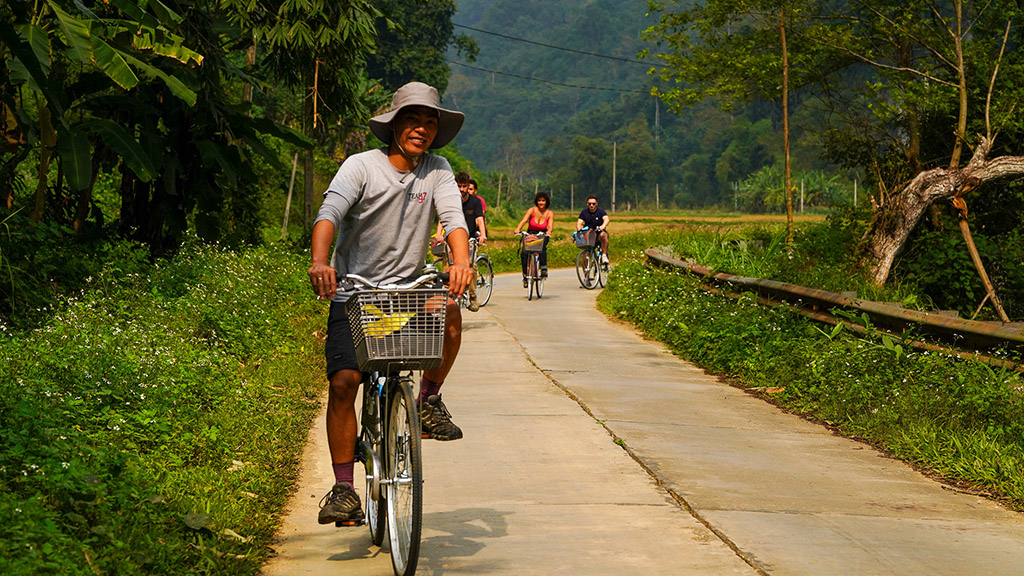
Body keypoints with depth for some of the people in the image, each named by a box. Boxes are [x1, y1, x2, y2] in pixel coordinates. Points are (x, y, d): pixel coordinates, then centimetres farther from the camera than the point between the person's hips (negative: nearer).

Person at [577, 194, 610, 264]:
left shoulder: (601, 211, 0)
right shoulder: (584, 212, 7)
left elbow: (606, 219, -18)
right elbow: (579, 222, -4)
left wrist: (603, 226, -41)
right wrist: (579, 229, -27)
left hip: (599, 233, -2)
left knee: (603, 235, -37)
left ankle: (604, 255, -29)